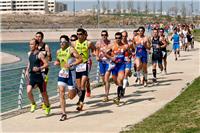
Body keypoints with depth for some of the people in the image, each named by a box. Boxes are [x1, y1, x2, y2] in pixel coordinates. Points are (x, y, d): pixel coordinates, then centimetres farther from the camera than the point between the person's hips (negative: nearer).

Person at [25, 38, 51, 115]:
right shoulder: (29, 54, 8)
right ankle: (33, 104, 9)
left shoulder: (40, 54, -12)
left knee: (43, 93, 9)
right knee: (28, 91, -16)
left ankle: (47, 107, 31)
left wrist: (39, 68, -27)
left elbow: (46, 64, -14)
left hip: (38, 76, -5)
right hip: (31, 77, 5)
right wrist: (27, 71, 13)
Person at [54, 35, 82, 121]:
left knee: (71, 96, 1)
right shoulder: (58, 52, 10)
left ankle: (76, 91, 38)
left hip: (70, 73, -5)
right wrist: (56, 63, 4)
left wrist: (71, 64, -23)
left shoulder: (71, 50, -8)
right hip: (62, 73, 5)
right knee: (61, 93, -7)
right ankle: (63, 113, -3)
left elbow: (80, 59, -14)